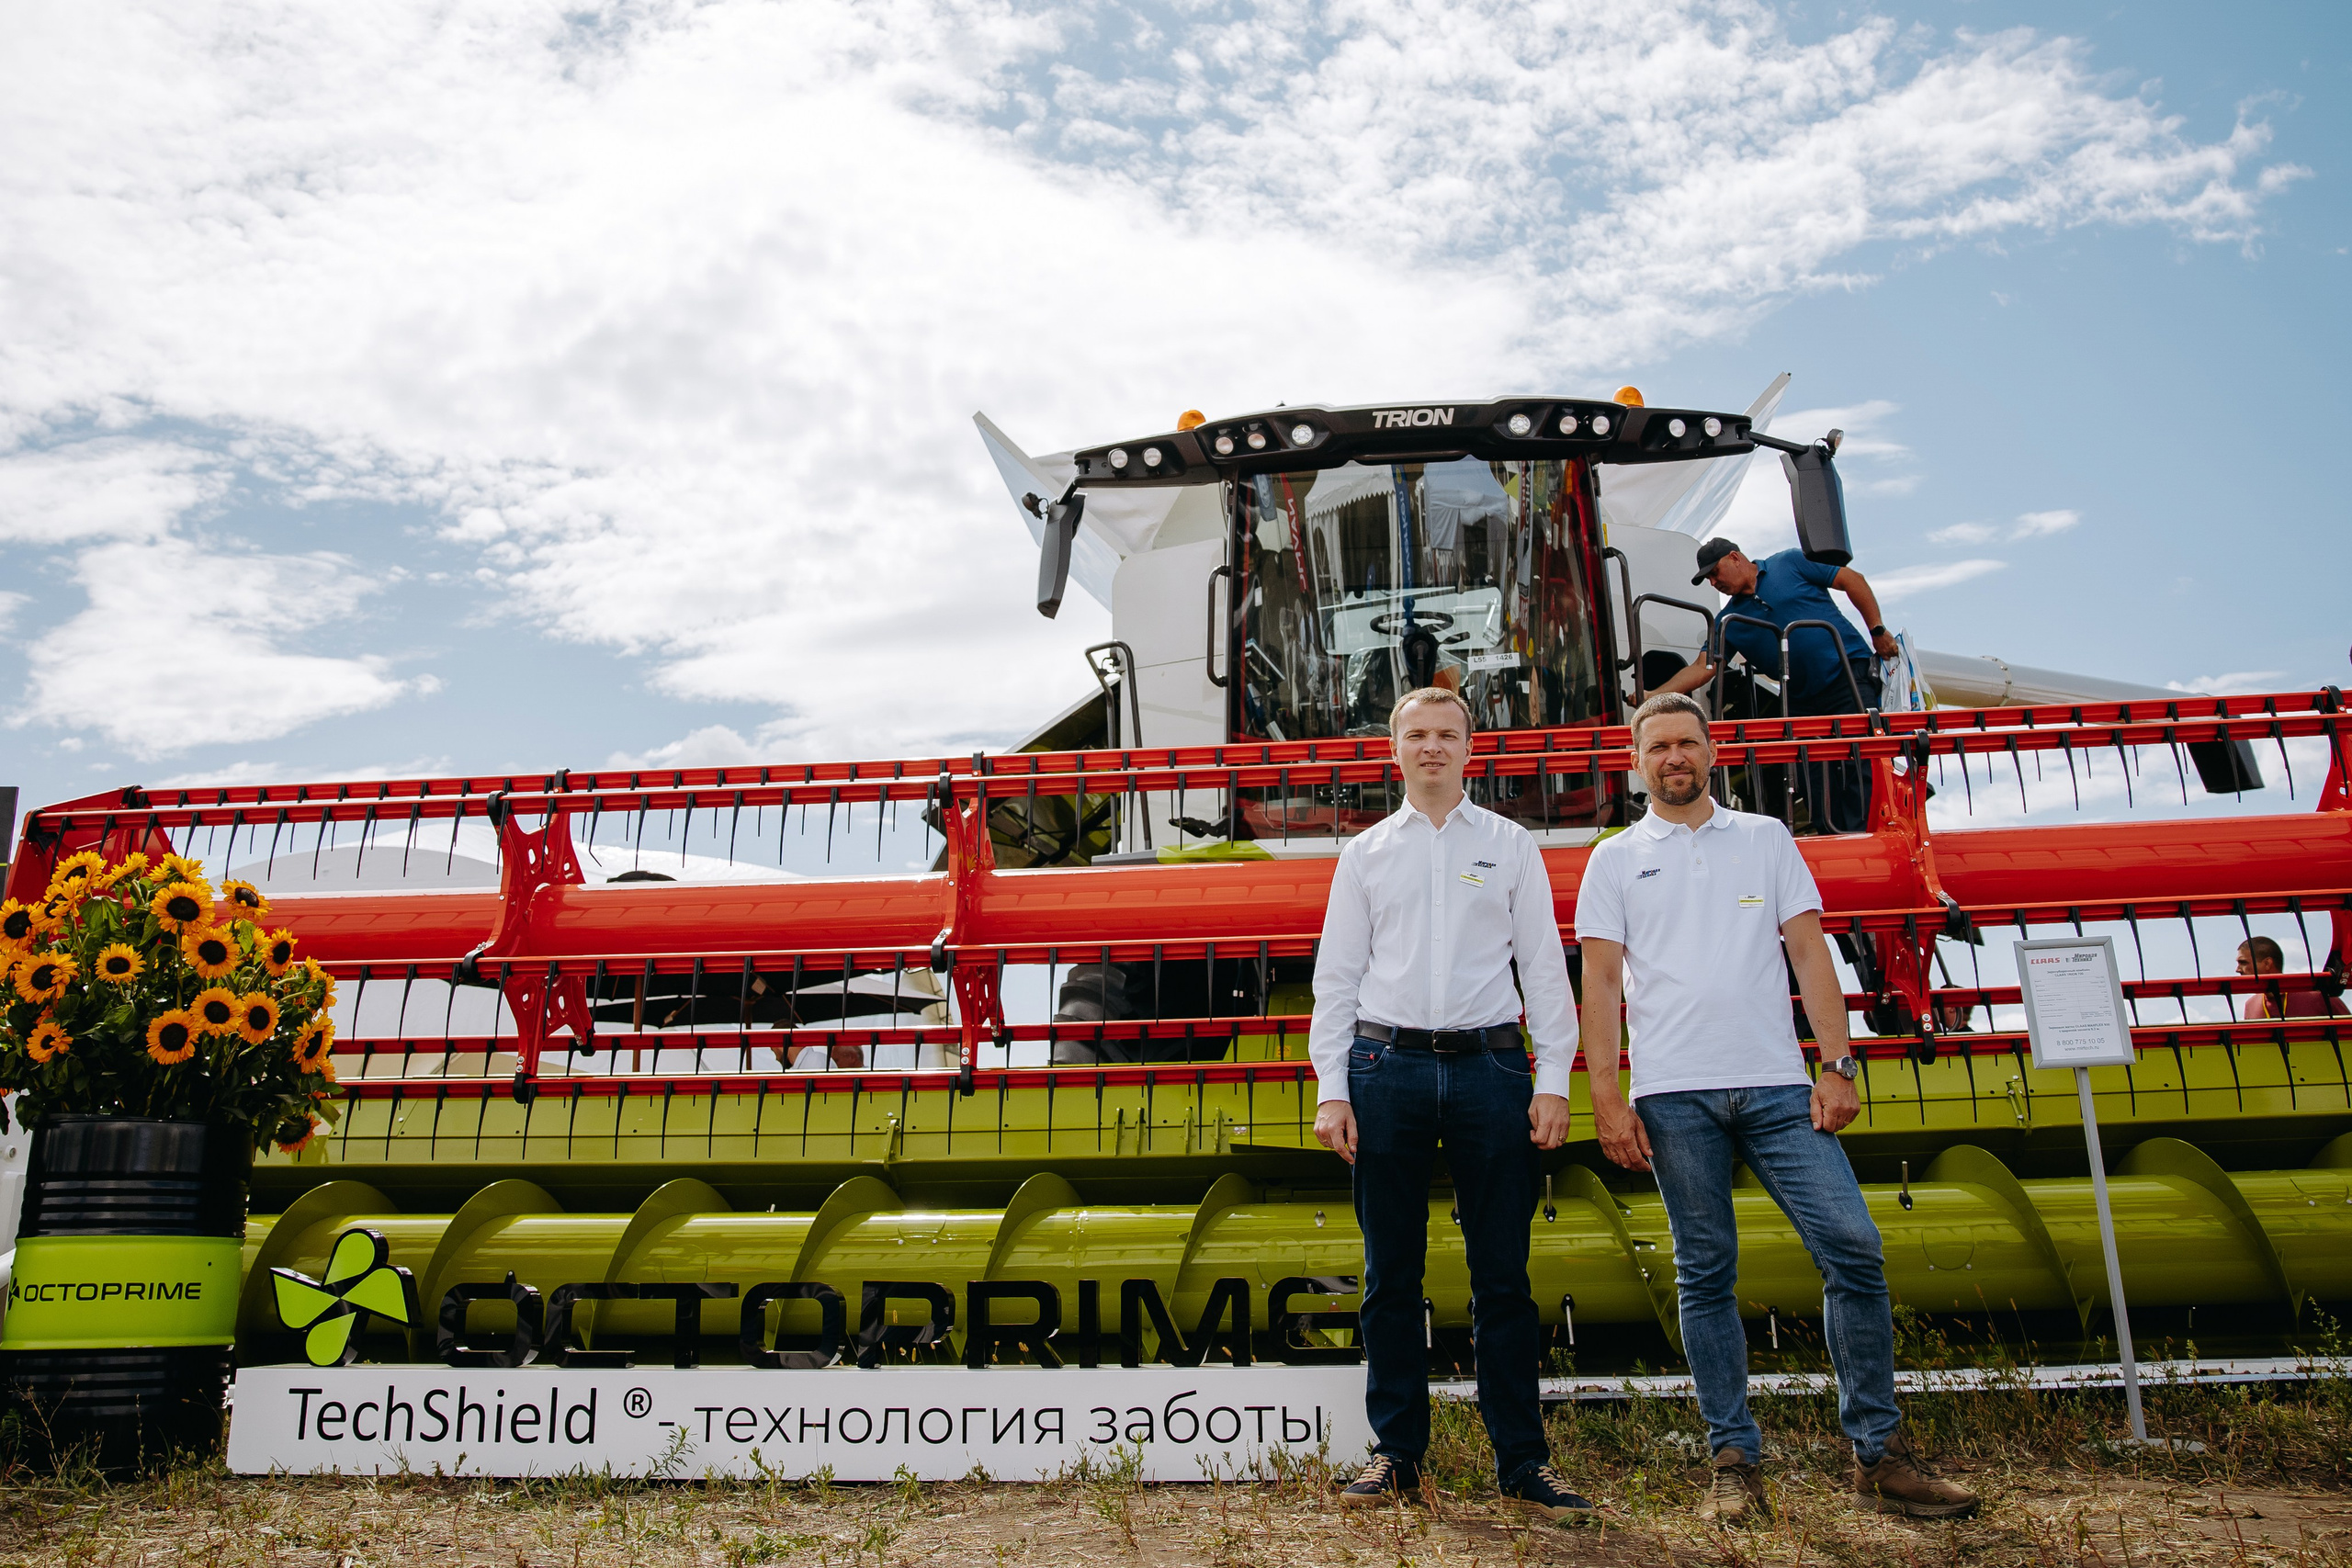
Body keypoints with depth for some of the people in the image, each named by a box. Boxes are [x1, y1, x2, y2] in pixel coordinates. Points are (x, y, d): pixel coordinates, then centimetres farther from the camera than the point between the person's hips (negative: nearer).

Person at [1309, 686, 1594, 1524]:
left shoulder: (1511, 846, 11)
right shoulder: (1365, 852, 11)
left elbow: (1545, 967, 8)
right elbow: (1336, 976, 9)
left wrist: (1553, 1079, -2)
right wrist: (1331, 1091, 1)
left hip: (1489, 1065, 0)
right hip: (1387, 1066, 1)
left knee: (1502, 1275, 3)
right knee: (1391, 1274, 6)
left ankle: (1523, 1462, 12)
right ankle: (1396, 1455, 17)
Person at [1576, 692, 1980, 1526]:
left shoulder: (1766, 839, 14)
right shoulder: (1615, 860, 10)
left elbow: (1809, 953, 8)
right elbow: (1601, 982, 4)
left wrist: (1838, 1063, -2)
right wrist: (1606, 1095, -5)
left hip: (1779, 1086, 1)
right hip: (1674, 1095, -1)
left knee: (1853, 1250, -5)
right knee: (1706, 1274, 4)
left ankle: (1879, 1455, 7)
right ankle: (1735, 1463, 12)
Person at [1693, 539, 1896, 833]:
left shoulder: (1789, 563, 2)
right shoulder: (1728, 621, 12)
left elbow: (1852, 580, 2)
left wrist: (1877, 630, -5)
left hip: (1849, 675, -6)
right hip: (1803, 702, 6)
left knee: (1859, 764, -13)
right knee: (1813, 784, 1)